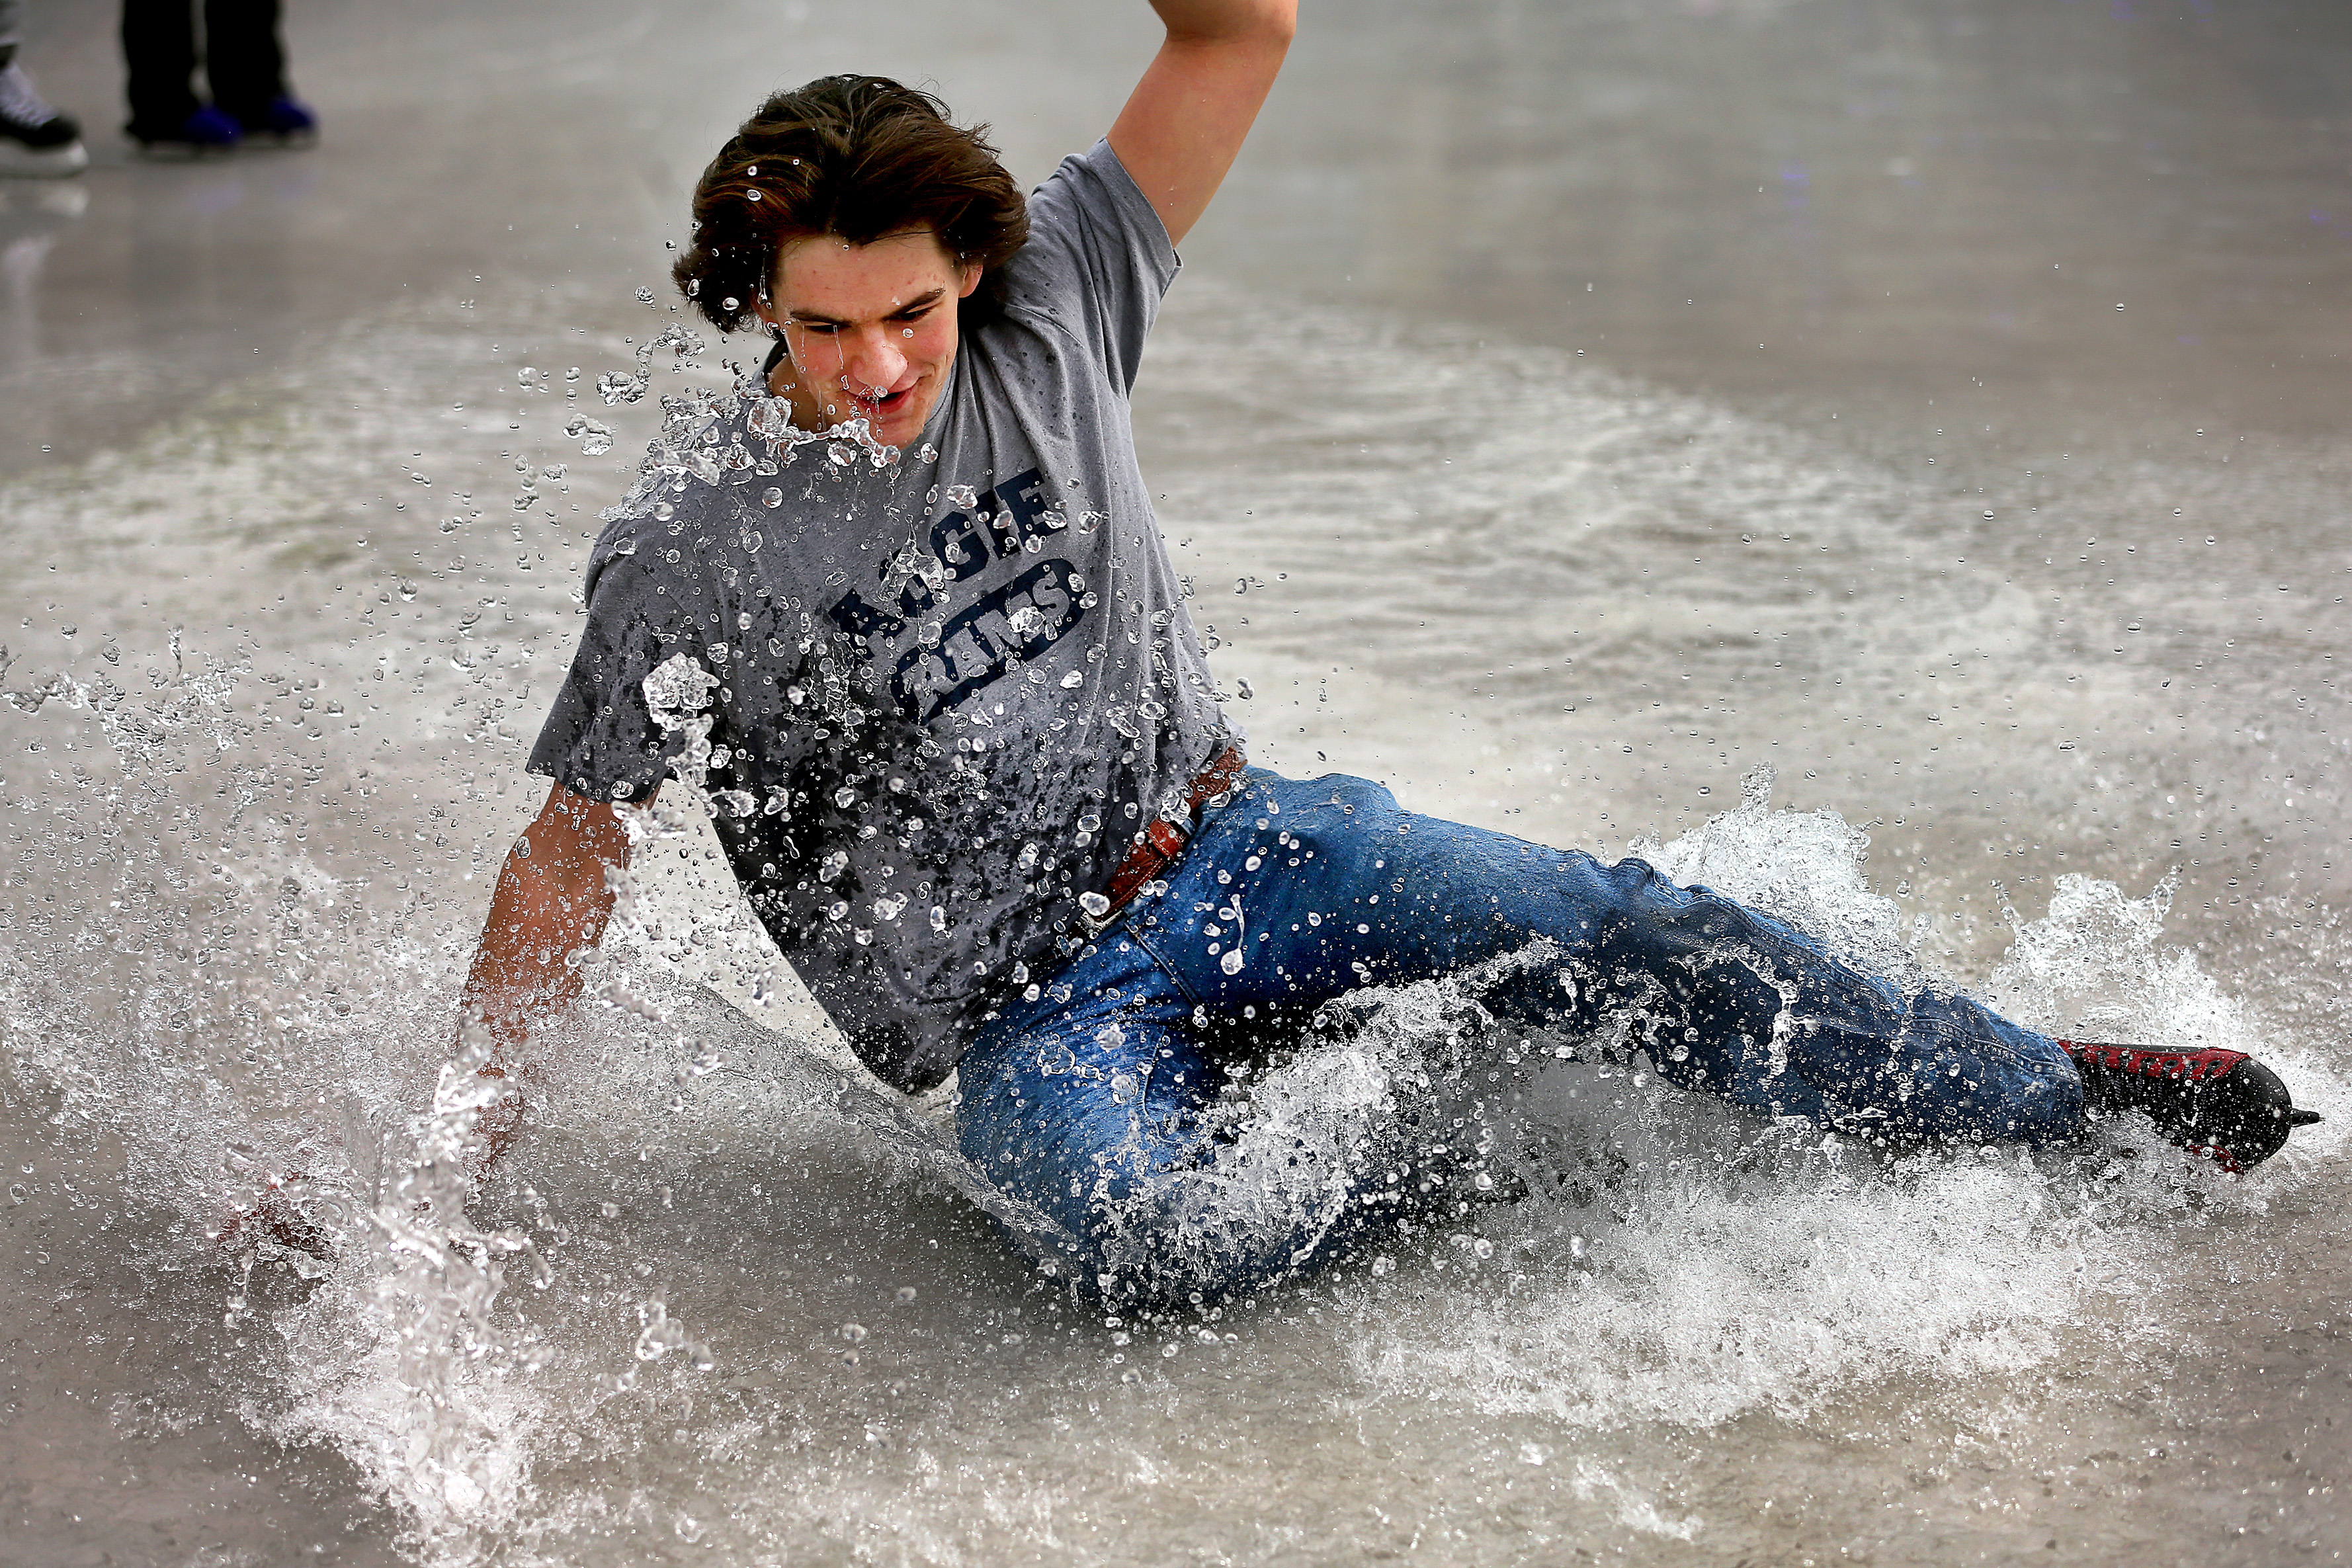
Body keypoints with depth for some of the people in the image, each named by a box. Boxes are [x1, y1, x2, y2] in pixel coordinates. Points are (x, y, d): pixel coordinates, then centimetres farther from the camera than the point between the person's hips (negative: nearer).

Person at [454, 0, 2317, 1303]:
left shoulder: (1046, 308, -5)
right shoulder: (693, 540, -14)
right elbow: (571, 856, -7)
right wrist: (466, 1153, -9)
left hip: (1224, 846, 3)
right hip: (1022, 1011, -3)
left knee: (1619, 929, -10)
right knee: (1155, 1237, -35)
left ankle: (2055, 1093, 6)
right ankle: (1453, 1109, -8)